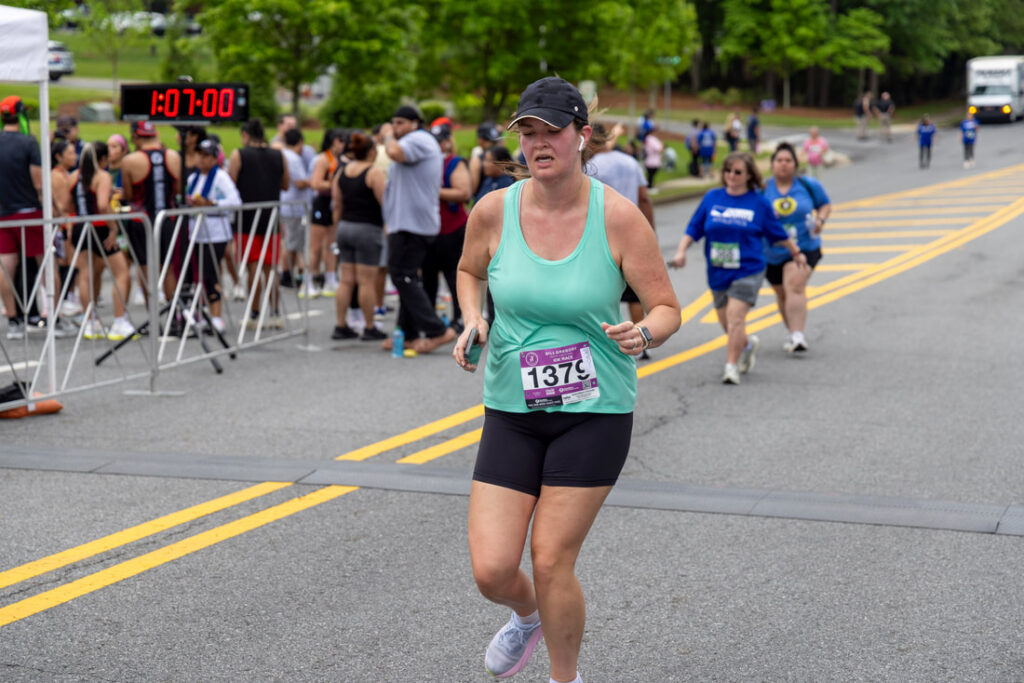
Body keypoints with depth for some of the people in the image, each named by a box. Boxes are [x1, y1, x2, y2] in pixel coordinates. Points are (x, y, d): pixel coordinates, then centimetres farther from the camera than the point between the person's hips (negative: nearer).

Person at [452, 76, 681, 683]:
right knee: (491, 569, -3)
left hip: (596, 412, -2)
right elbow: (470, 271, 17)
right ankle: (528, 616, 35)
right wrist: (472, 319, -2)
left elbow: (668, 309, -4)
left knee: (551, 562, -3)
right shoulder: (494, 211, -4)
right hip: (512, 411, 3)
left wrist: (642, 333, -26)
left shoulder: (619, 217, -11)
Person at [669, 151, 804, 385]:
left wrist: (796, 252, 23)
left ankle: (731, 366, -11)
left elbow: (777, 233, 13)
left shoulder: (759, 203, -1)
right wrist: (681, 250, -8)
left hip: (747, 271, -4)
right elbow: (694, 228, 6)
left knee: (735, 317, -17)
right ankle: (748, 344, 42)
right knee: (725, 322, 12)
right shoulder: (712, 198, 4)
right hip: (718, 272, 4)